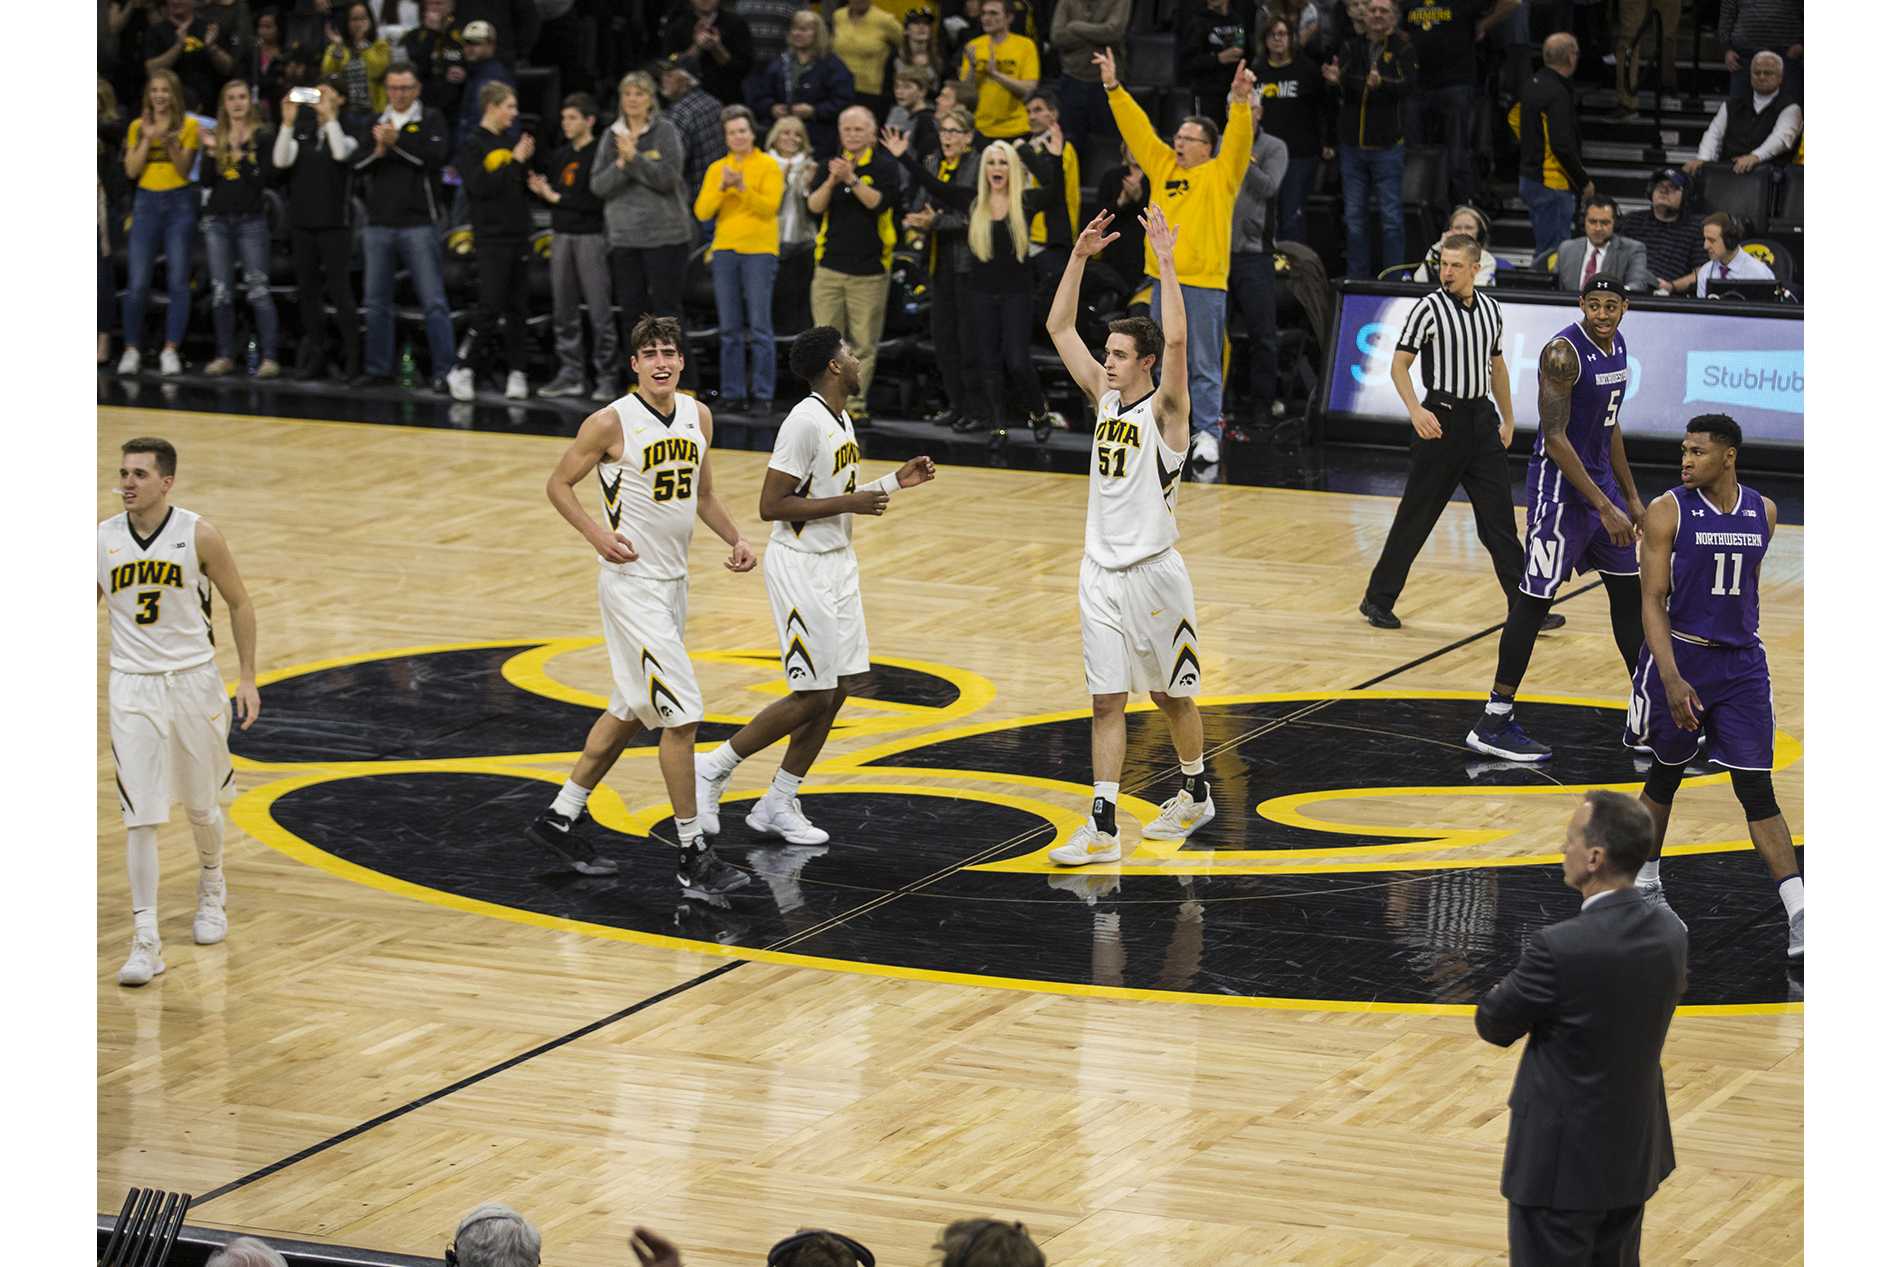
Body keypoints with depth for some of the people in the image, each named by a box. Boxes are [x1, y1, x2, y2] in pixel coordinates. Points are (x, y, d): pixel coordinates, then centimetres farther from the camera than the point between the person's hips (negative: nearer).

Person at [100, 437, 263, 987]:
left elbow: (239, 603, 3)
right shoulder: (101, 540, -3)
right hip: (132, 688, 0)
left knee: (203, 807, 14)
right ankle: (146, 942, -6)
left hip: (194, 681, 0)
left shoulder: (199, 536, -9)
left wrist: (247, 677, 0)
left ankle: (211, 893, 43)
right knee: (141, 818, -8)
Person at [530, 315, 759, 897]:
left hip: (673, 582, 8)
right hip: (632, 584, -8)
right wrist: (598, 535, -19)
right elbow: (559, 484, -5)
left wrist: (735, 539, 3)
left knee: (632, 711, 17)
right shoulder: (611, 422, -14)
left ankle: (561, 816, 31)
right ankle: (693, 857, -4)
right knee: (682, 714, -11)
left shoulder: (697, 416, 6)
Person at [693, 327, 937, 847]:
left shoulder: (840, 420, 11)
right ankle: (712, 769, 5)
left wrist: (893, 482, 13)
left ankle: (778, 804, 15)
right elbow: (771, 505, -22)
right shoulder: (805, 423, -19)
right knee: (813, 696, -7)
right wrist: (850, 502, -22)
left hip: (836, 564, 9)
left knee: (838, 688, 7)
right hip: (801, 567, -9)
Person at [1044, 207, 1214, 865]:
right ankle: (1103, 828, 0)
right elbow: (1059, 327, 9)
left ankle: (1197, 793, 32)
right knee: (1106, 701, 2)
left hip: (1152, 576, -5)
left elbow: (1177, 340, -28)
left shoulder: (1164, 409, -10)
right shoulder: (1105, 396, 7)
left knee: (1172, 693, 11)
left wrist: (1165, 263, -27)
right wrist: (1079, 256, 0)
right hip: (1101, 573, 5)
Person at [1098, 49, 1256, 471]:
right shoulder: (1163, 166, 11)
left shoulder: (1221, 173, -1)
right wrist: (1113, 88, 4)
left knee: (1204, 365, -2)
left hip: (1205, 284, -5)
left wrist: (1240, 100, -31)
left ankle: (1208, 432, 2)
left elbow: (1239, 138, -15)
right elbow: (1137, 128, 11)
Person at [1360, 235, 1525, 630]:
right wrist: (1415, 410, -23)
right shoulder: (1429, 308, -8)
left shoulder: (1490, 309, 9)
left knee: (1499, 518, 2)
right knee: (1415, 518, 0)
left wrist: (1507, 419, 21)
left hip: (1482, 418, 5)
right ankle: (1378, 600, 12)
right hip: (1442, 419, -5)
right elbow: (1399, 364, -9)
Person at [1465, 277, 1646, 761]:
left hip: (1600, 479, 9)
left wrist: (1631, 497, 19)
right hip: (1559, 486, -9)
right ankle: (1493, 724, -1)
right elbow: (1555, 439, -24)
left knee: (1629, 591, 13)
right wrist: (1604, 507, -27)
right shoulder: (1563, 353, -21)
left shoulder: (1616, 346, 7)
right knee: (1535, 599, -6)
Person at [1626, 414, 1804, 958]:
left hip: (1741, 663, 2)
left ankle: (1798, 916, -9)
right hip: (1680, 658, -2)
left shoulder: (1762, 512, 3)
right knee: (1665, 776, 13)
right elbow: (1653, 602, -14)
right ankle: (1644, 882, 35)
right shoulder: (1668, 512, -10)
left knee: (1757, 790, -3)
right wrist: (1671, 678, -24)